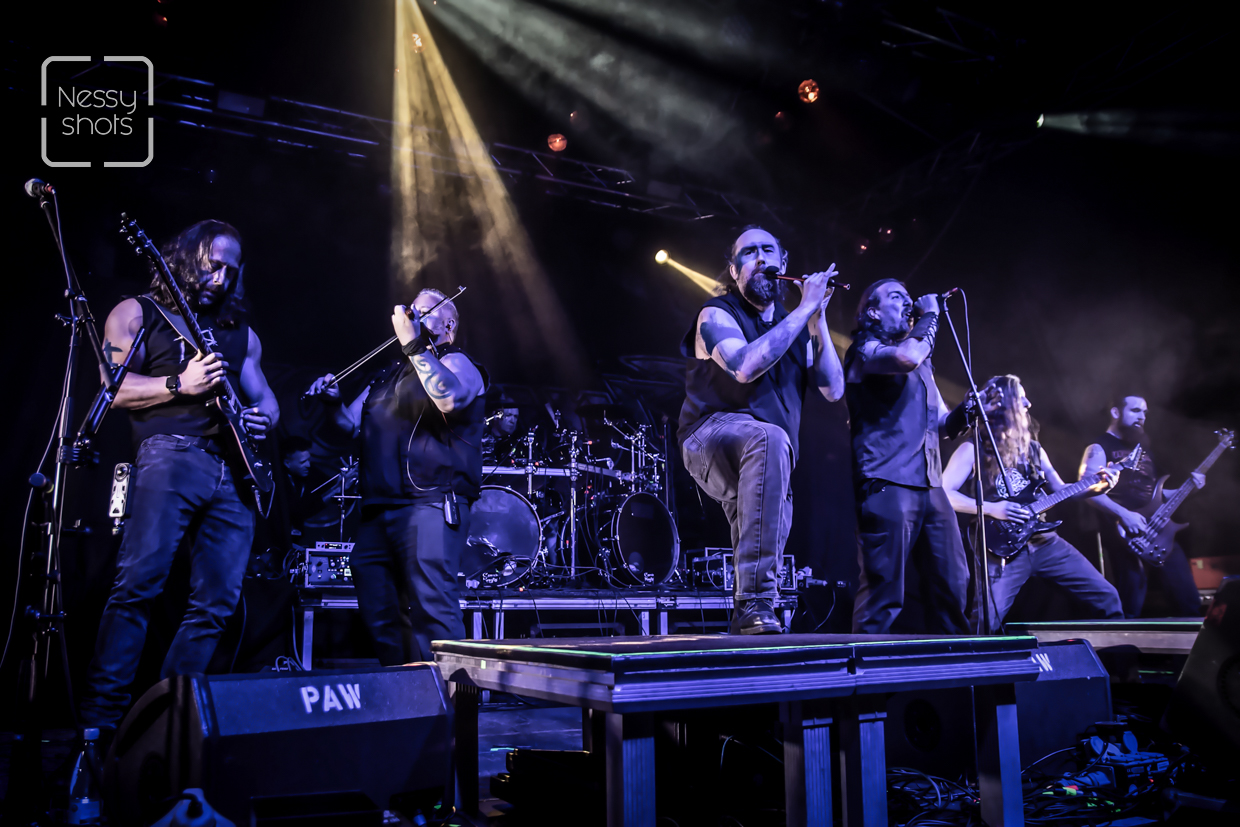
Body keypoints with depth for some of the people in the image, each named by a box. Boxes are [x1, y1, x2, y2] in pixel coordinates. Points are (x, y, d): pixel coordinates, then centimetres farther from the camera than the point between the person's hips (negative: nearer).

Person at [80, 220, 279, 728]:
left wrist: (262, 418, 3)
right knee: (139, 582, -17)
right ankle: (101, 715, -13)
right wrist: (181, 385, -13)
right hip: (171, 455, -5)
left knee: (217, 602, -1)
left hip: (233, 469, 5)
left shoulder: (240, 332, 26)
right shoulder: (137, 313, 12)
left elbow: (266, 399, 26)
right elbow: (114, 387, 0)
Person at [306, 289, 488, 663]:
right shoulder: (389, 375, 25)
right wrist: (332, 401, 9)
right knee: (378, 611, 12)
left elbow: (451, 397, -22)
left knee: (432, 606, -15)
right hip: (379, 509, 9)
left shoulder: (457, 363, 2)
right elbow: (353, 423, 29)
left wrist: (413, 344, -23)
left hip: (430, 506, -8)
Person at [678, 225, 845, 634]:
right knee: (770, 438, -37)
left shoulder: (795, 325, 16)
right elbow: (744, 365, -25)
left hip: (763, 462, 8)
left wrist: (818, 320, -4)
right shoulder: (717, 313, -2)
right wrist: (805, 309, -19)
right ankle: (754, 603, -41)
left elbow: (833, 389, 4)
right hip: (711, 438, -7)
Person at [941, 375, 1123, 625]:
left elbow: (1060, 490, 21)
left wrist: (1096, 485, 4)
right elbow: (942, 493, -13)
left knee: (1105, 596, 5)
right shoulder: (973, 450, -5)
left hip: (1045, 541, 6)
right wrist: (990, 508, -20)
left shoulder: (1034, 449, 15)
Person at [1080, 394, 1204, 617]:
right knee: (1131, 609, -9)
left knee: (1189, 602, 5)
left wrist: (1187, 487, 13)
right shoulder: (1100, 448, -1)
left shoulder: (1143, 450, 24)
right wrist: (1124, 514, -24)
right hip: (1125, 534, -8)